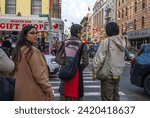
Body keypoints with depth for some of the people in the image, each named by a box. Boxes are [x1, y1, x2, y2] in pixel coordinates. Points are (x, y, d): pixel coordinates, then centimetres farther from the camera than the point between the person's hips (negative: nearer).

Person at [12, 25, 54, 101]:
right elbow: (39, 74, -20)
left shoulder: (17, 50, 10)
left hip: (21, 92, 9)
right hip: (34, 93, -9)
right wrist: (49, 90, -12)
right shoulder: (32, 51, -17)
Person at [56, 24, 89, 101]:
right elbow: (85, 62, -14)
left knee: (64, 93, 14)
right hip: (76, 73, -3)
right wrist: (79, 68, 3)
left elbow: (58, 58, -1)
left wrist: (65, 64, 8)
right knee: (75, 93, 7)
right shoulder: (81, 44, -10)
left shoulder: (65, 43, 0)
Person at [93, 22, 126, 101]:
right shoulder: (122, 42, 7)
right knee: (115, 95, 20)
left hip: (108, 75, -7)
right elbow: (122, 59, 11)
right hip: (118, 74, 7)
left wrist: (95, 72, -11)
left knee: (107, 98, 2)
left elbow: (99, 58, -17)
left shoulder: (107, 41, -15)